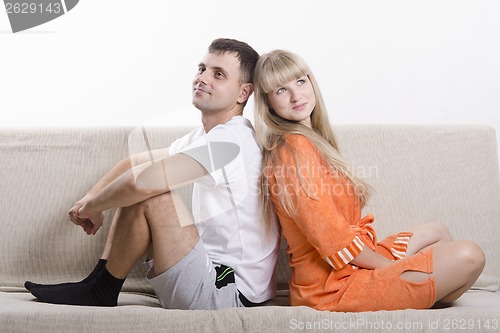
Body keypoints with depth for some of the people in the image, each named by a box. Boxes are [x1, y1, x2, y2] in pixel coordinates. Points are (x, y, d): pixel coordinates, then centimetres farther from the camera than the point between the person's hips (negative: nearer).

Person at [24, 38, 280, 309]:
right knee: (134, 191, 12)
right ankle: (98, 281, 10)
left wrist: (92, 207, -12)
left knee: (146, 194, -22)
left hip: (228, 294, -10)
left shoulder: (232, 140, -21)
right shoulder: (203, 137, 12)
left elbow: (143, 181, -30)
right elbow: (134, 163, 16)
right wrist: (89, 199, 0)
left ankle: (101, 291, -2)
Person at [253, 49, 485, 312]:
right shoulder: (295, 149, -19)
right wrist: (391, 266, -9)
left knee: (435, 232, 26)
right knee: (468, 257, -13)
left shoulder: (312, 140, 13)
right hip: (333, 287, -11)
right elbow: (332, 238, -23)